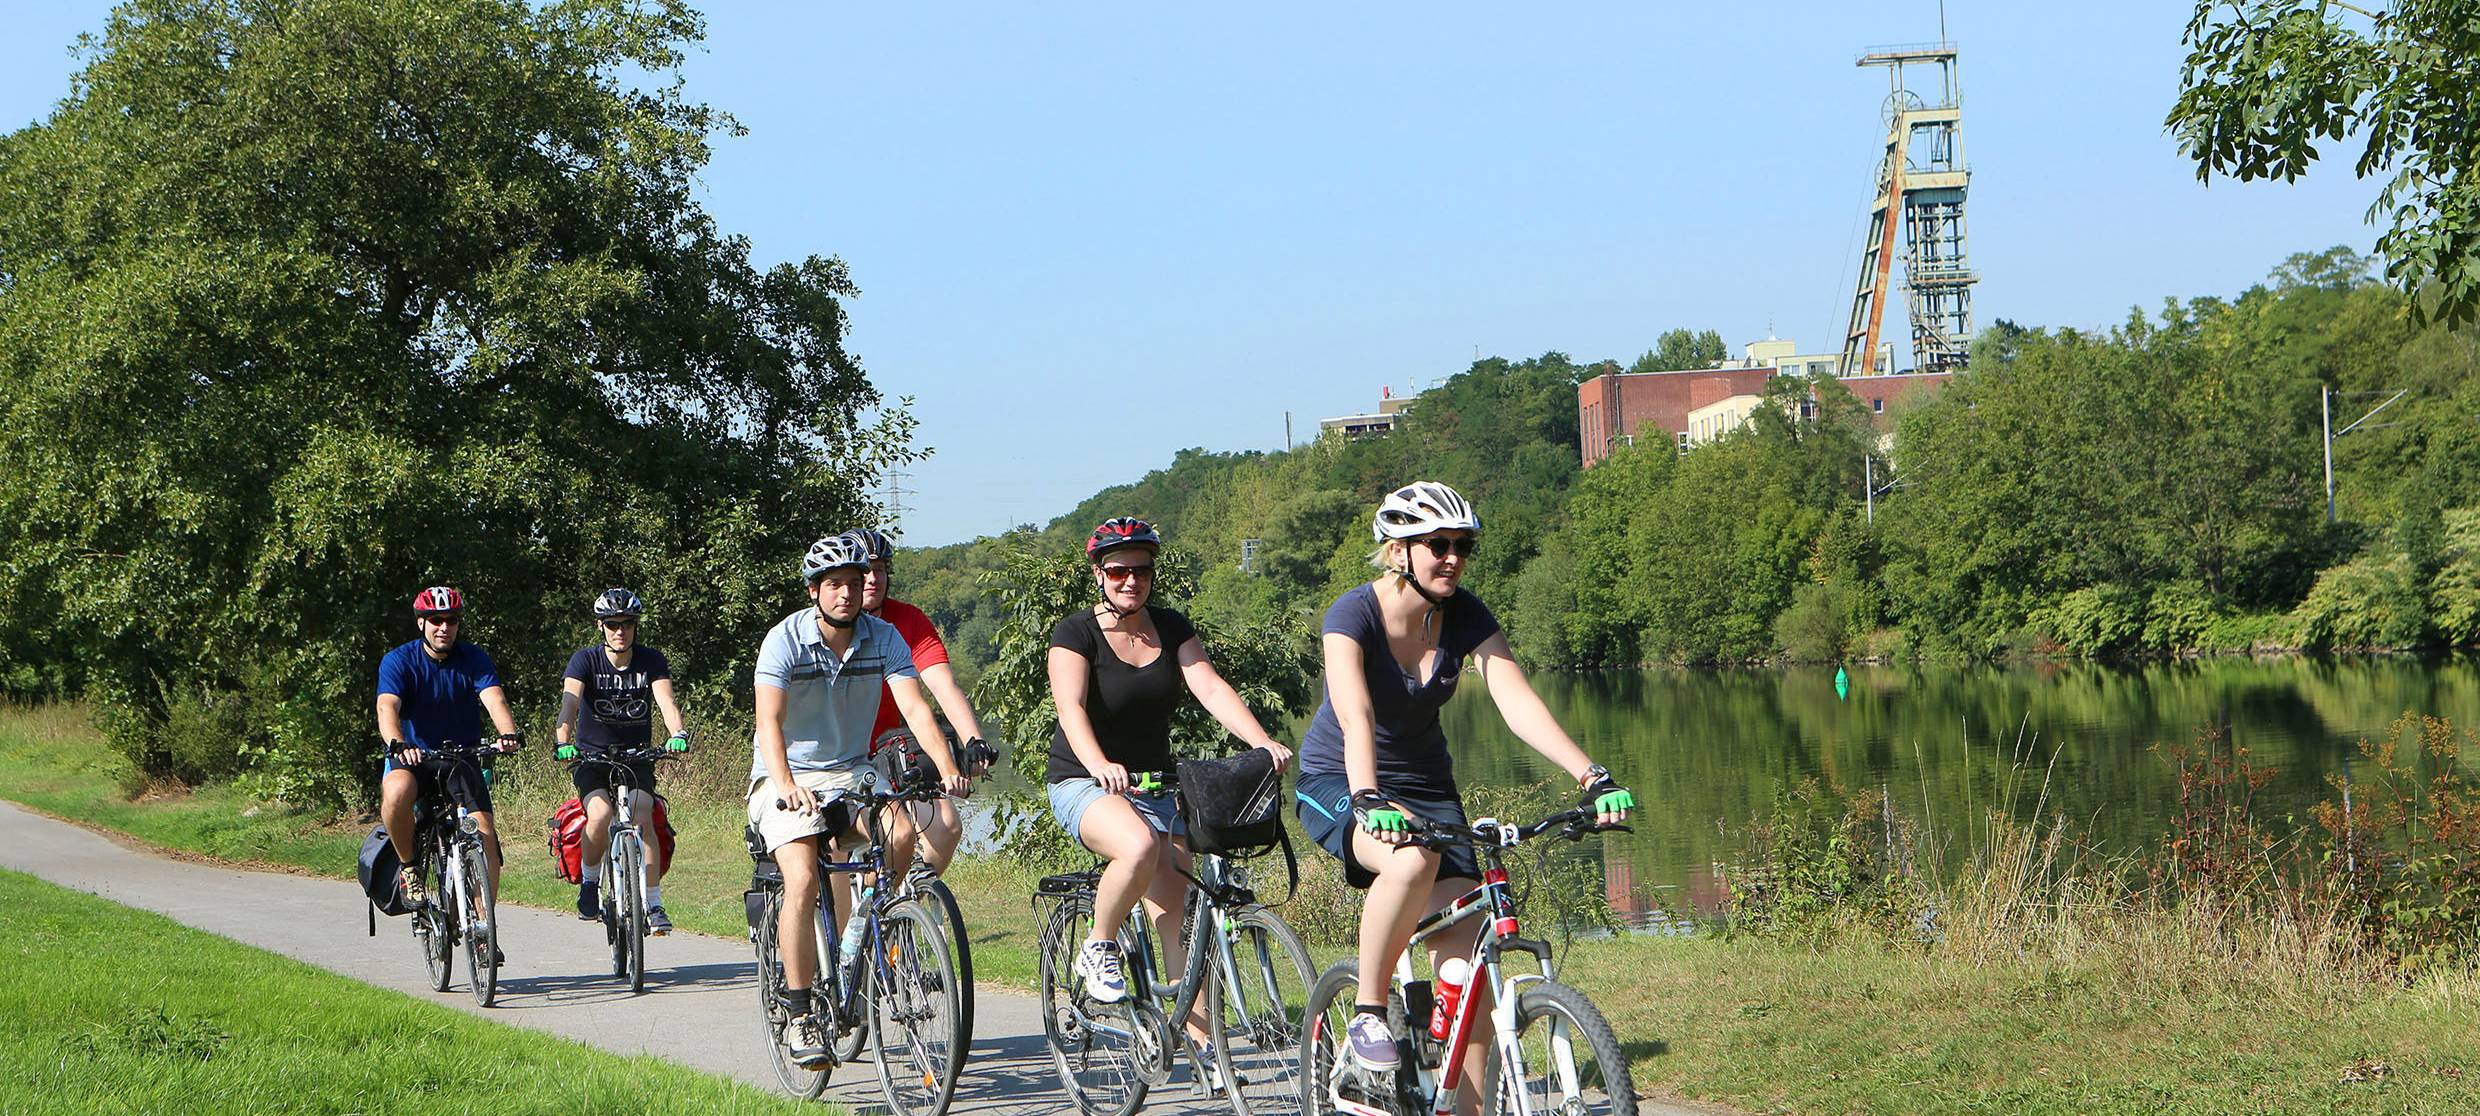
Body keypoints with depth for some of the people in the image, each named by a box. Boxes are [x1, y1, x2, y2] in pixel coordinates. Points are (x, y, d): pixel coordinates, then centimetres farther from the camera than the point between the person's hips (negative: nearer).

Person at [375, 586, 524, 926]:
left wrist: (508, 734, -44)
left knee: (486, 835, -15)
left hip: (462, 758, 2)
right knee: (396, 793, -37)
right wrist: (398, 744, -48)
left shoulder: (474, 659, -5)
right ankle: (409, 867, -11)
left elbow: (495, 700, -21)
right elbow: (387, 708, -26)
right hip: (412, 757, -2)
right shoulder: (399, 661, -10)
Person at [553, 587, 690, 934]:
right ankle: (590, 881, 0)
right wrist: (563, 742, -42)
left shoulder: (651, 661, -5)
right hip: (591, 756, -1)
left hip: (636, 756, 1)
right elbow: (570, 701, -24)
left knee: (642, 818, -23)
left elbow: (666, 701, -20)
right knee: (600, 816, -27)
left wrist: (678, 734, -41)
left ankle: (653, 905, -17)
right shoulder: (586, 660, -8)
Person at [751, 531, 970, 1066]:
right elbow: (769, 721, -26)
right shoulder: (785, 640, -14)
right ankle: (800, 1014, -14)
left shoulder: (884, 638, -5)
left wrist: (947, 767, -34)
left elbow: (915, 707, -16)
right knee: (803, 881, -24)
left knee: (902, 832, -27)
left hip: (851, 773, 3)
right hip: (789, 779, -3)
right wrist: (786, 784, -44)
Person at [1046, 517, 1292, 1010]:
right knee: (1139, 846, -36)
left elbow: (1212, 689, -10)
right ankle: (1098, 950, -12)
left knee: (1175, 922, -6)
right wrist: (1099, 765, -46)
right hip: (1084, 784, -5)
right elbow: (1071, 706, -26)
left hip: (1155, 784, 5)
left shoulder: (1170, 628, 3)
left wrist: (1262, 742, -27)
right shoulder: (1076, 632, -11)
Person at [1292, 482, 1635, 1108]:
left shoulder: (1466, 617, -9)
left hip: (1426, 785, 4)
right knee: (1413, 858, -38)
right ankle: (1367, 1013, -19)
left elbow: (1518, 702, -19)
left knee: (1466, 959, -11)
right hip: (1337, 786, -4)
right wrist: (1367, 799, -52)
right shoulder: (1354, 614, -20)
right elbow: (1355, 717, -35)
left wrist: (1592, 777, -33)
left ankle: (1466, 1106, -2)